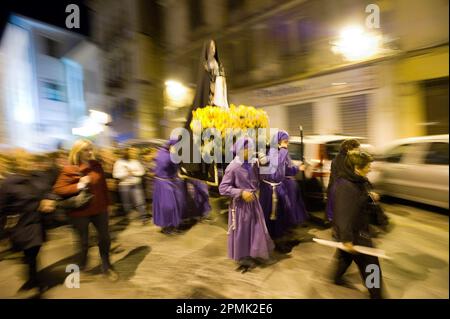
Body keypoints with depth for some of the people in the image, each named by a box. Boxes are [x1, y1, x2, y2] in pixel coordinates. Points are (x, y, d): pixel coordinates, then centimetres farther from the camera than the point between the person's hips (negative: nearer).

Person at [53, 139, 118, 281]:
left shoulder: (96, 165, 0)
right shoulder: (69, 170, -11)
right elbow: (58, 189, -12)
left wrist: (106, 203, 9)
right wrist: (78, 186, -24)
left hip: (99, 209, 4)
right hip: (80, 211, -3)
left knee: (105, 238, 10)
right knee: (83, 241, 14)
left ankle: (106, 267, 29)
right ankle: (81, 266, 43)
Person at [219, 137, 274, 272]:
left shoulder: (253, 165, -1)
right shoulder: (233, 167, -19)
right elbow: (222, 188, -20)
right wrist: (241, 193, -24)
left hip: (253, 201, 6)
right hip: (240, 204, -6)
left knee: (256, 229, 17)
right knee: (241, 232, 9)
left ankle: (252, 255, 39)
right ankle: (243, 258, 31)